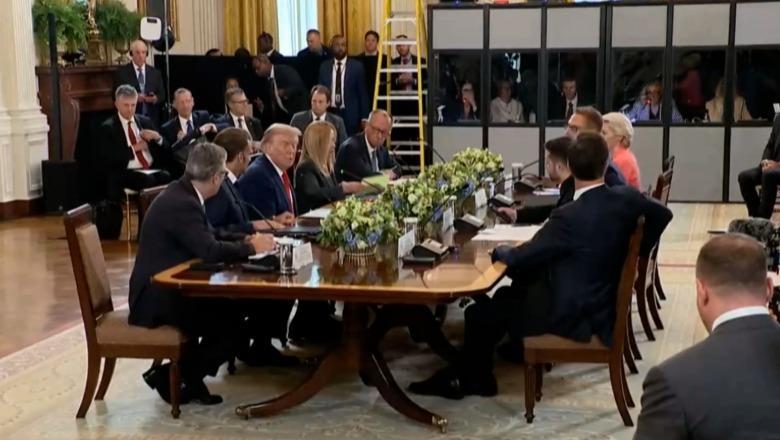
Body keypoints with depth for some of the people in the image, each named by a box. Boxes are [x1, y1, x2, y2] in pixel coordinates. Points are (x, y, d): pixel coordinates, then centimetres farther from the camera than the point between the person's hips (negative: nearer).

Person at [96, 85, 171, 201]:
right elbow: (107, 159, -8)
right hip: (125, 174, -4)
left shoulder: (145, 121, 18)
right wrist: (133, 148, -9)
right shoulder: (107, 128, 4)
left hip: (151, 170, 4)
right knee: (148, 180, -36)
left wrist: (157, 138, -2)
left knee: (167, 177, -31)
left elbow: (163, 153, 19)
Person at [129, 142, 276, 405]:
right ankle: (170, 376, 1)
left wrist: (245, 241, 4)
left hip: (163, 289, 10)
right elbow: (210, 251, -31)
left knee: (231, 308, 5)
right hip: (157, 298, -10)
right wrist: (251, 247, -16)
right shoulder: (182, 204, -23)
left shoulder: (181, 194, 8)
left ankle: (189, 375, 13)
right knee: (231, 324, -9)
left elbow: (206, 241, 14)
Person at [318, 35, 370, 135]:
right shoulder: (324, 66, 8)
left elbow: (363, 93, 1)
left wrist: (364, 118, -2)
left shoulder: (356, 66, 0)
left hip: (350, 115, -2)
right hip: (329, 114, 2)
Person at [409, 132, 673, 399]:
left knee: (479, 314, 8)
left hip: (572, 315, -8)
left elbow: (518, 258, -20)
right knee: (506, 296, 26)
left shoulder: (569, 217, -29)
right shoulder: (627, 197, -9)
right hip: (604, 302, 8)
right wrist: (637, 254, 20)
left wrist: (499, 250, 2)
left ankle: (472, 379, 28)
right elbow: (663, 215, 10)